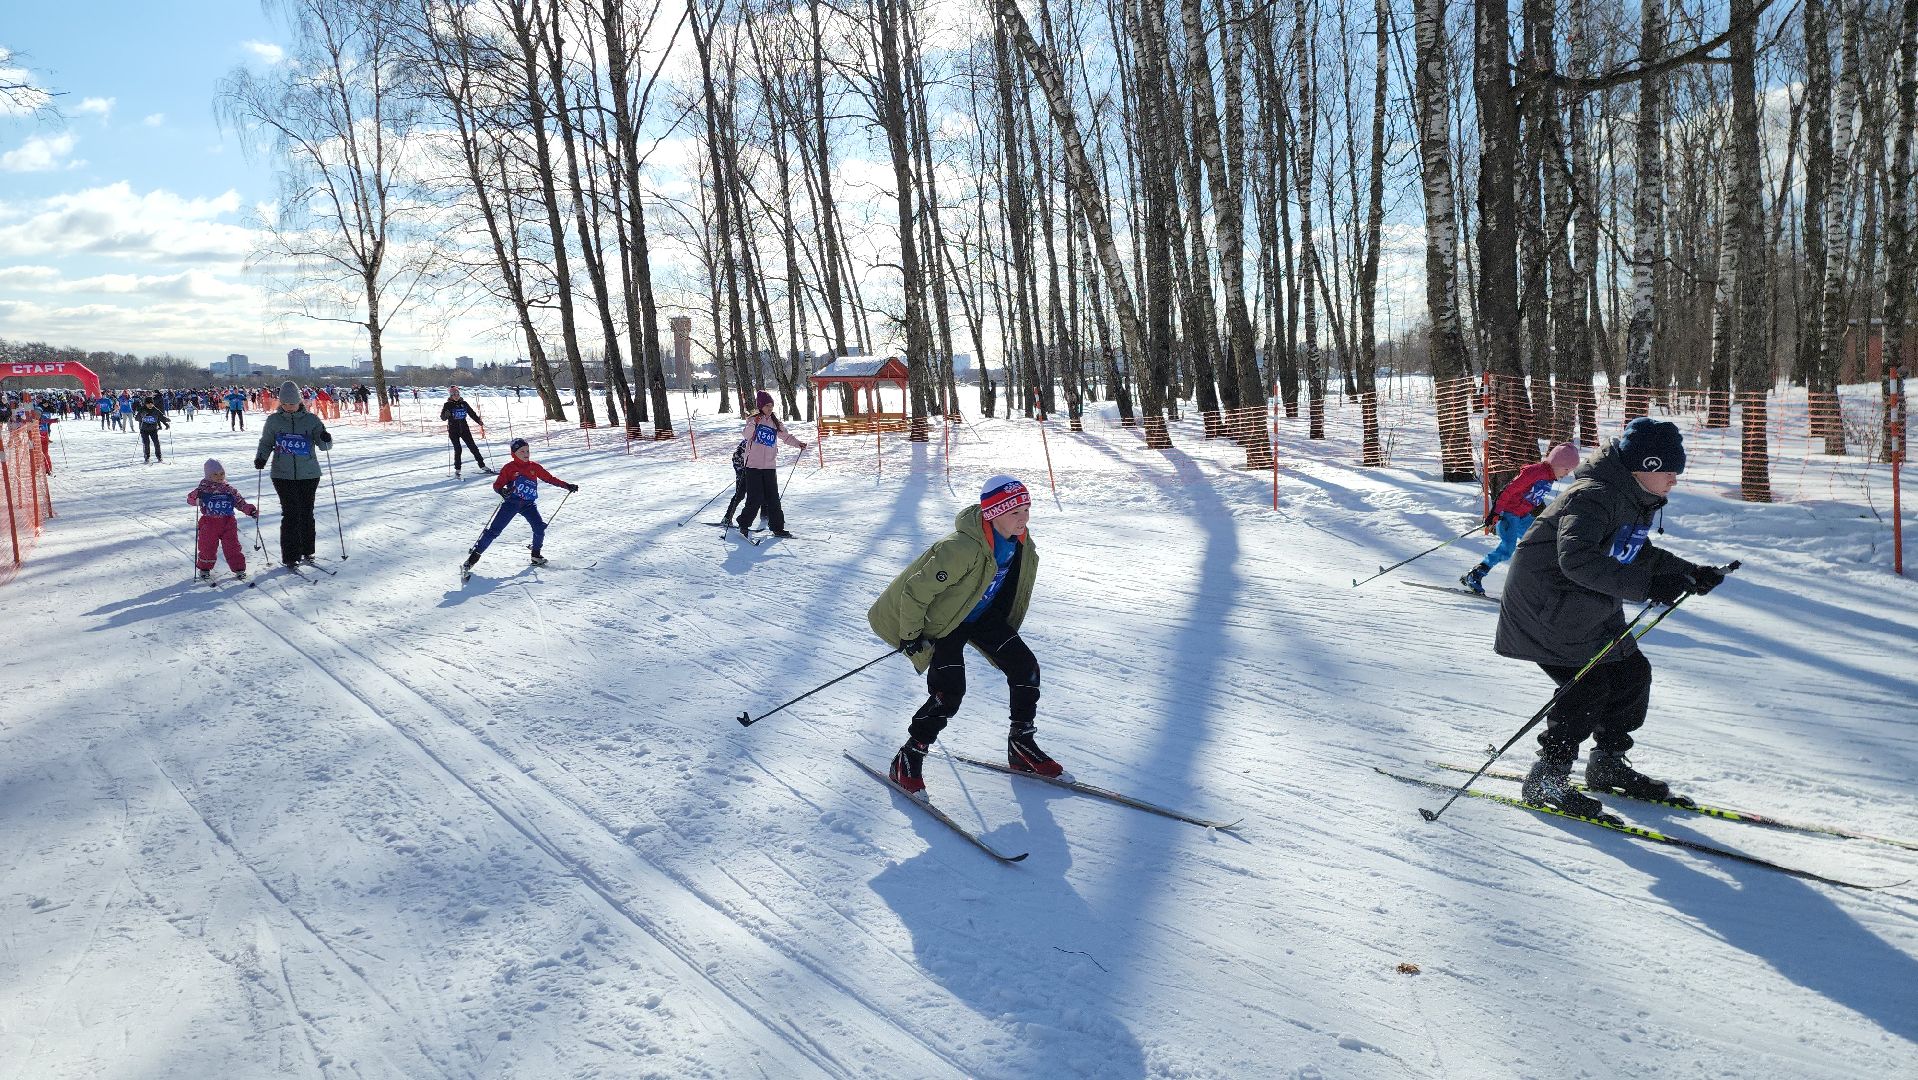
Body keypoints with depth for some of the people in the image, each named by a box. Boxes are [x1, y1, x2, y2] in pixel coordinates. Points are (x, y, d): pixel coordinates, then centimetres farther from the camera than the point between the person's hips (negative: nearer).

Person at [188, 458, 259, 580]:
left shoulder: (230, 490, 6)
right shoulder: (204, 489, -1)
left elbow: (241, 503, 12)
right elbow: (191, 498, -4)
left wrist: (251, 510, -1)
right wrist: (196, 496, -26)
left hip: (228, 523, 1)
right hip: (209, 523, -1)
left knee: (232, 547, 1)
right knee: (207, 547, 4)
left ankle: (239, 569, 10)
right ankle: (204, 569, 23)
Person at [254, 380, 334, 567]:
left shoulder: (311, 420, 1)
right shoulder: (273, 421, 4)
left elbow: (323, 445, -1)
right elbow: (266, 442, 14)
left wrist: (326, 439, -24)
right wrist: (260, 457, -4)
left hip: (309, 474, 0)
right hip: (283, 475, 0)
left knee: (307, 513, 6)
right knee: (291, 514, -7)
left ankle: (307, 551, 20)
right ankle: (290, 557, -1)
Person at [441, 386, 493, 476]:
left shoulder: (464, 403, 6)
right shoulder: (448, 405, -2)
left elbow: (472, 413, 12)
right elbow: (443, 417, -7)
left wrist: (479, 421, 0)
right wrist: (446, 415, -29)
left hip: (464, 429, 3)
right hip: (453, 430, -3)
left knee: (473, 447, 3)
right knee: (457, 450, -7)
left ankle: (483, 466, 9)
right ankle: (457, 470, 2)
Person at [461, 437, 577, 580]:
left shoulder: (534, 467, 6)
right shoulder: (509, 468, -4)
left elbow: (550, 478, 14)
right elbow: (497, 484, -7)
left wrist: (567, 486, 11)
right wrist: (502, 491, -30)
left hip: (528, 504, 3)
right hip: (511, 503, -3)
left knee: (540, 527, -14)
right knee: (494, 530, -8)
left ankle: (536, 555, 10)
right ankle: (473, 557, -3)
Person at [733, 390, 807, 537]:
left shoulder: (775, 423, 13)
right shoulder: (753, 420, -1)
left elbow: (786, 437, 26)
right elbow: (747, 435, -18)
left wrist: (798, 444, 12)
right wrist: (754, 424, -33)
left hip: (770, 466, 4)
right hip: (754, 465, -4)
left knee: (773, 498, 2)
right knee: (755, 498, -6)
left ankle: (778, 528, 7)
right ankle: (744, 524, 11)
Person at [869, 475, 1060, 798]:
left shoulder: (1021, 543, -10)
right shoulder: (962, 549, -36)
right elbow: (915, 591, -29)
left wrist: (1006, 625, 21)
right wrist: (910, 635, -19)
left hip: (984, 616, 7)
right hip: (944, 619, -7)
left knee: (1025, 668, -2)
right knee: (948, 691, -20)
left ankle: (1022, 746, 15)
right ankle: (907, 761, -3)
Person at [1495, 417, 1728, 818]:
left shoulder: (1637, 500, 8)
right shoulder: (1595, 497, -25)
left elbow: (1640, 555, 24)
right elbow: (1577, 559, -40)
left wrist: (1691, 573, 11)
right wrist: (1647, 586, -44)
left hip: (1589, 607, 10)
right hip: (1546, 602, -10)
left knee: (1633, 672, 10)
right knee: (1588, 685, -15)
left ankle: (1607, 764, 27)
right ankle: (1545, 781, -3)